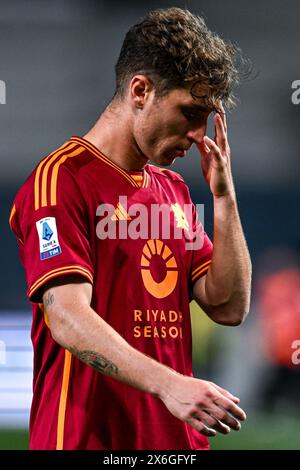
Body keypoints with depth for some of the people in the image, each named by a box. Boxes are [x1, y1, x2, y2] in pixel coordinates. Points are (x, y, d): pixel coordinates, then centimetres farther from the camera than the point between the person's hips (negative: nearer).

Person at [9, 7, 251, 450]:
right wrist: (167, 384, -33)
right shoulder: (62, 179, -10)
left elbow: (228, 308, 10)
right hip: (88, 435, -7)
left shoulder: (174, 189, 15)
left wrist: (224, 196, 1)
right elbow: (68, 320, -21)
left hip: (176, 437, 7)